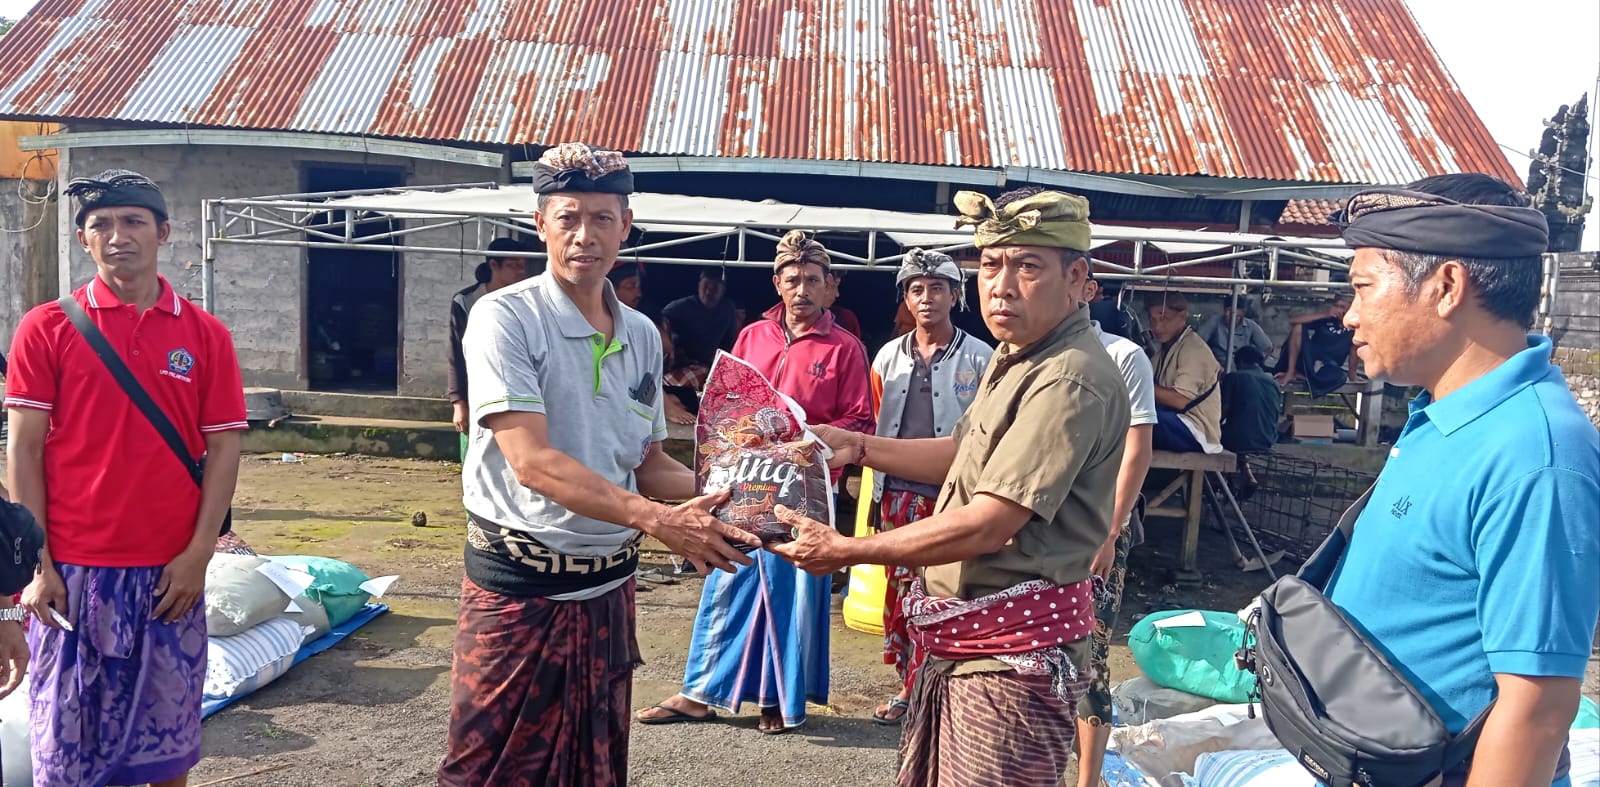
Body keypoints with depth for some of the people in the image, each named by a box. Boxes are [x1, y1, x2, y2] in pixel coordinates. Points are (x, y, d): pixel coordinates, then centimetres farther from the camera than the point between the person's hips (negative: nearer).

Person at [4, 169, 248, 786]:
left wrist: (198, 555, -5)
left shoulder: (205, 335, 3)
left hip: (170, 572, 1)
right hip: (72, 571, -1)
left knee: (167, 734, 11)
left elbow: (223, 450, 2)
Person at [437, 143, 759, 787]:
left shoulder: (643, 336, 6)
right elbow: (531, 462, -23)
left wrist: (714, 496, -5)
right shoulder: (505, 317, -12)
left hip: (608, 588, 6)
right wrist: (652, 518, -31)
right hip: (517, 588, -5)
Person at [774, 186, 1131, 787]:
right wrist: (858, 446, 13)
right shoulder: (1016, 358, 11)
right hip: (962, 639, 10)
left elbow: (987, 527, -26)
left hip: (1012, 653, -10)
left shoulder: (1071, 381, -23)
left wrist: (846, 551, -18)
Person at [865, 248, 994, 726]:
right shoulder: (889, 356, 9)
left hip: (951, 497, -4)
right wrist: (877, 492, 12)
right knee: (897, 594, 9)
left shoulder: (979, 358, -3)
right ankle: (909, 685, 22)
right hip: (897, 494, 4)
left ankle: (916, 691, 9)